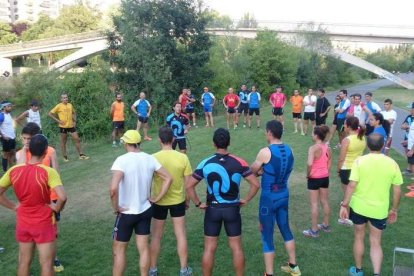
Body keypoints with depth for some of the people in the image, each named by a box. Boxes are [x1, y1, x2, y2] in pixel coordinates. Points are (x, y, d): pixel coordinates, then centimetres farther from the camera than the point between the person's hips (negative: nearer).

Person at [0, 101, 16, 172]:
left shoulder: (9, 114, 8)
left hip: (12, 137, 8)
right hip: (6, 139, -8)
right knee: (6, 154, 2)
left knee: (12, 153, 13)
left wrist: (14, 133, 12)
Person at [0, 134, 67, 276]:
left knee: (24, 261, 19)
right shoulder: (48, 172, -21)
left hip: (23, 223, 5)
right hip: (44, 223, -5)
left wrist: (14, 206, 7)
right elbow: (62, 197, -31)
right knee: (46, 263, 7)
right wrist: (57, 208, -12)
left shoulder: (14, 170, -7)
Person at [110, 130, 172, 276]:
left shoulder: (122, 160, -20)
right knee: (143, 248, 15)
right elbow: (168, 178, 1)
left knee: (118, 249, 11)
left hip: (127, 213, -5)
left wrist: (116, 208, -16)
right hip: (145, 210, 5)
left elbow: (113, 188, -32)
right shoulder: (150, 159, -3)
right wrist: (156, 198, 4)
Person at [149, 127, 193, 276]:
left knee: (156, 236, 15)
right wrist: (187, 199, 10)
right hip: (178, 201, 1)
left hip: (159, 202, -1)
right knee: (181, 235, 13)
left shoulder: (153, 158, -15)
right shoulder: (182, 157, -11)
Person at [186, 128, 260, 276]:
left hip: (213, 209, 0)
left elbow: (189, 186, -9)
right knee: (236, 247, 13)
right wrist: (245, 200, 2)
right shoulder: (239, 162, -9)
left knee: (209, 248, 11)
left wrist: (198, 203, 1)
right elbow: (255, 184, -10)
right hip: (232, 209, 1)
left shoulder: (206, 163, -9)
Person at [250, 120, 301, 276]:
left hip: (269, 197, -7)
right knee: (285, 229, 22)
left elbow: (252, 171, -8)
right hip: (284, 195, 7)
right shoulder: (289, 150, 1)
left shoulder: (265, 152, -21)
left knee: (267, 236, 6)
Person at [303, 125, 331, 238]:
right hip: (325, 177, 7)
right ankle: (326, 225, 33)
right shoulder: (327, 147, 2)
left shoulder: (313, 148, -20)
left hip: (314, 178, -7)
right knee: (325, 202, 18)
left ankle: (314, 230, 11)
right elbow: (329, 163, 9)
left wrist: (308, 174, -16)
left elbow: (309, 164, -31)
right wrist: (326, 172, 16)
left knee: (314, 204, 3)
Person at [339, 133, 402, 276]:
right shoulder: (392, 163, -7)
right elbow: (397, 191, -2)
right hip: (379, 210, 1)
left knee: (359, 237, 18)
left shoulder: (360, 161, -12)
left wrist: (344, 205, -8)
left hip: (359, 206, 0)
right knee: (375, 242, 15)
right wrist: (394, 209, 11)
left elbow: (352, 185, -15)